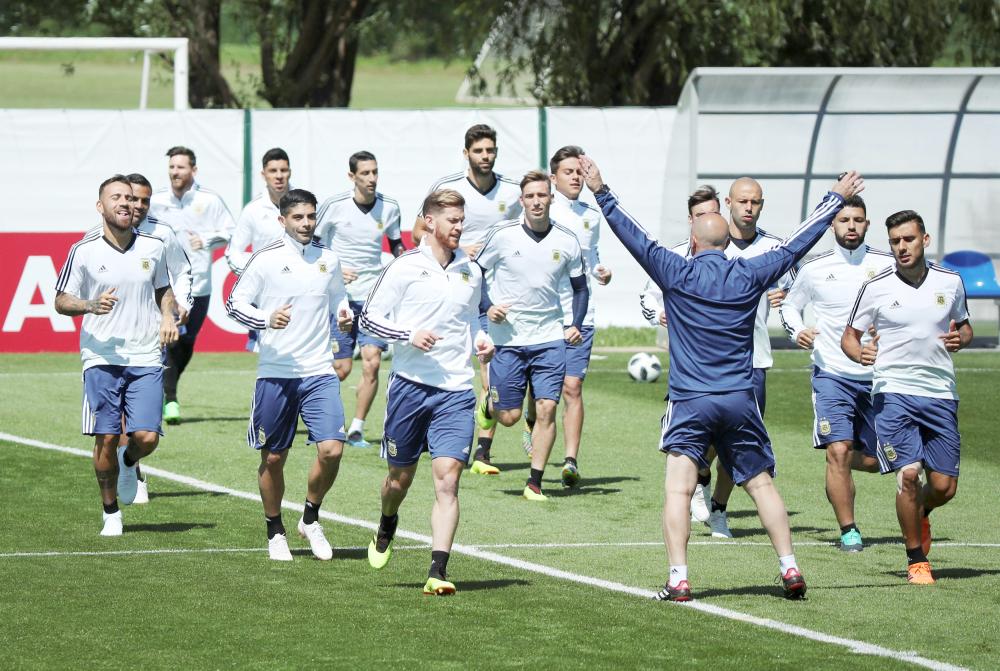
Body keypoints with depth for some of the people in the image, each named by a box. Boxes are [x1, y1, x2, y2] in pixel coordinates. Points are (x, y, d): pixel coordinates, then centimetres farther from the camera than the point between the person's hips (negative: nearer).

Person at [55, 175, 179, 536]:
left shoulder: (153, 247, 5)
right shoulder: (84, 251, -3)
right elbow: (61, 302, 2)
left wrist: (168, 317, 2)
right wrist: (92, 306, -17)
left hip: (146, 358, 2)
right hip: (101, 358, -2)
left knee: (147, 437, -9)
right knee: (106, 439, -3)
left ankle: (129, 462, 27)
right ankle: (111, 513, 16)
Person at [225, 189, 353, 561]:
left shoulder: (328, 259, 8)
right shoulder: (266, 259, -4)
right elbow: (235, 303, -3)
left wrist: (344, 314, 2)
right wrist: (267, 319, -21)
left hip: (319, 372, 2)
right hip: (275, 373, -2)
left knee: (331, 449, -12)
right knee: (273, 458, 5)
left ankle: (310, 518, 12)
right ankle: (275, 532, 25)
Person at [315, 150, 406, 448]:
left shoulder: (389, 207, 2)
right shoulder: (334, 206, -7)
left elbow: (396, 243, 20)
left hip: (374, 297, 3)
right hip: (339, 297, -2)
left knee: (372, 362, -10)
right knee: (341, 368, -3)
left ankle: (357, 429, 2)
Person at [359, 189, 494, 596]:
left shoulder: (471, 272, 11)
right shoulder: (405, 268, -3)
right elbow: (369, 318, -2)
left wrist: (481, 342, 7)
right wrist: (408, 334, -17)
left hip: (456, 391, 2)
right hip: (410, 384, -2)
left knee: (447, 479, -11)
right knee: (401, 476, 10)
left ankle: (438, 572, -15)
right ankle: (386, 528, 44)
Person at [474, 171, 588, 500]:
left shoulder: (567, 241, -1)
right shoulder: (503, 236, -7)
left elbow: (580, 288, 12)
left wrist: (576, 324, -1)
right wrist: (488, 307, -9)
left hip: (550, 337, 1)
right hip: (508, 339, -1)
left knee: (547, 408, -9)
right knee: (509, 416, 2)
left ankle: (535, 482, 1)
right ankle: (488, 403, 39)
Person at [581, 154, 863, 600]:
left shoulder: (676, 274, -3)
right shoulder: (749, 276, 3)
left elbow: (634, 237, -1)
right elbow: (796, 245, 13)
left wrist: (601, 193, 7)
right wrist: (836, 198, 24)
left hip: (689, 401, -3)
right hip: (740, 400, 3)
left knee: (678, 488, -6)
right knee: (761, 484, 10)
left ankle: (678, 579, -15)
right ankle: (790, 570, 7)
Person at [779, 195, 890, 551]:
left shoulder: (887, 265, 1)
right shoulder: (813, 269, 1)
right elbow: (789, 305, 16)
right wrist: (797, 331, -3)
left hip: (876, 375, 2)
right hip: (832, 374, -2)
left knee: (873, 460, 6)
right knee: (838, 450, -15)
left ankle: (838, 472, 41)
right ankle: (848, 531, -5)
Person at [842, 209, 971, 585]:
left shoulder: (950, 282, 6)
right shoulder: (876, 287, -1)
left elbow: (964, 326, 21)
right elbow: (849, 336, 7)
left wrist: (960, 338, -3)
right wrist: (859, 353, -16)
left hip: (941, 394, 3)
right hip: (894, 392, -3)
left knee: (944, 486, 0)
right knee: (908, 473, -17)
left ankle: (920, 516, 38)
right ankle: (916, 560, 0)